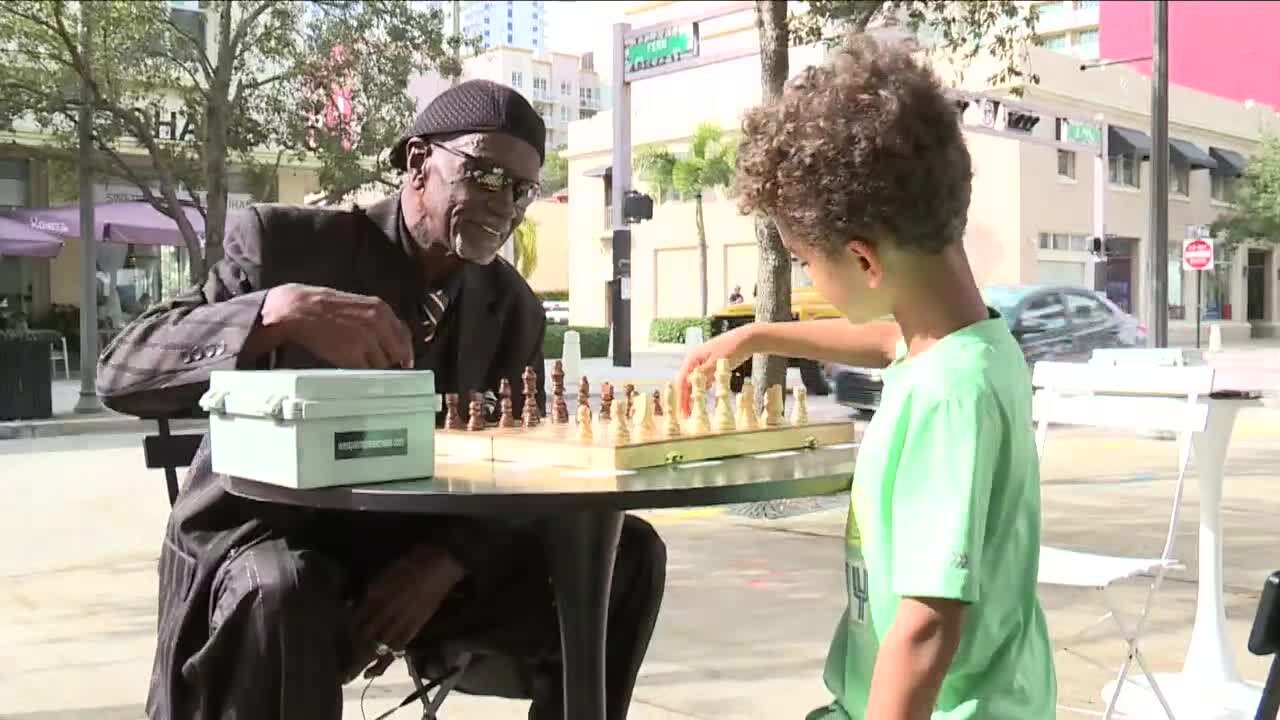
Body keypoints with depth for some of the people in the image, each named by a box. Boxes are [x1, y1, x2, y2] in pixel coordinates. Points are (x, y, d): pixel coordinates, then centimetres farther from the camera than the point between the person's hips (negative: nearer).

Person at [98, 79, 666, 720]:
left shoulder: (515, 310, 4)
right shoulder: (287, 243, -9)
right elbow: (120, 373, -18)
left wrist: (443, 564, -18)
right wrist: (279, 311, -35)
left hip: (422, 557, 5)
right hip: (266, 541, -4)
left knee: (625, 553, -8)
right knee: (282, 593, -39)